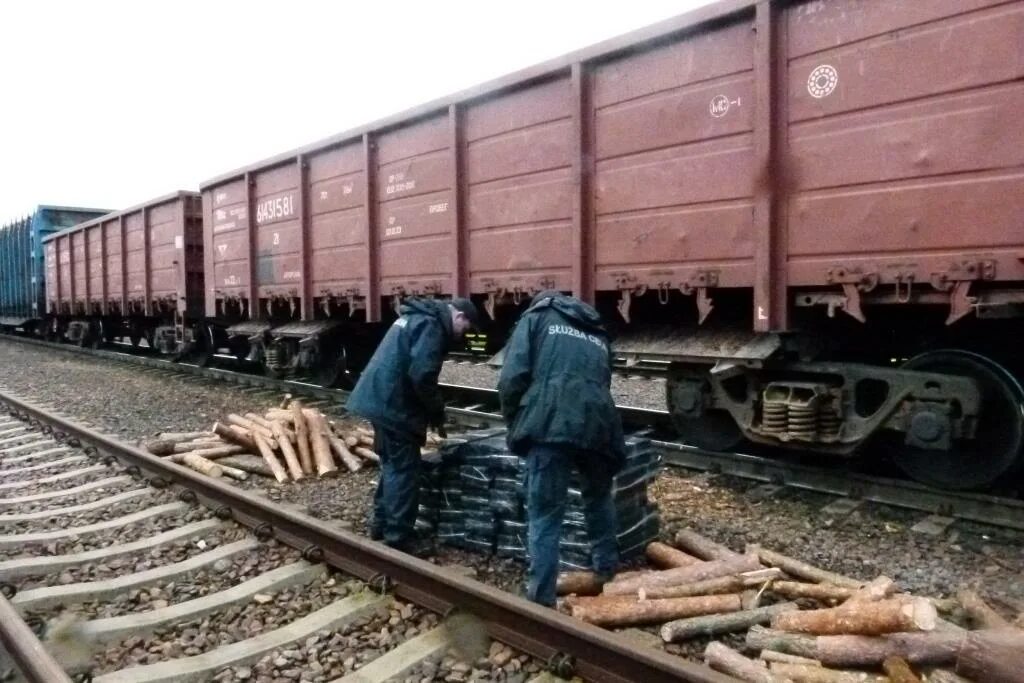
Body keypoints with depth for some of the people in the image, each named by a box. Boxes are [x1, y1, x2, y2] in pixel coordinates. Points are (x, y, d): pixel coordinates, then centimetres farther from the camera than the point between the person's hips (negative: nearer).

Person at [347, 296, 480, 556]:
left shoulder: (418, 318, 19)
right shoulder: (431, 325, -14)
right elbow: (421, 375, -24)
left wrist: (430, 411, 18)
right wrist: (437, 411, -9)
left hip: (379, 398, 11)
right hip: (393, 404, -11)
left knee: (393, 464, 19)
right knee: (404, 469, -2)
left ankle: (381, 522, 28)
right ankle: (399, 534, 4)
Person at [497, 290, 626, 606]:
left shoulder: (536, 317, 18)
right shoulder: (597, 333, 32)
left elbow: (513, 376, 4)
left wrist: (514, 421, 17)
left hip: (550, 423, -4)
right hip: (597, 423, 5)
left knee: (544, 515, 4)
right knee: (599, 498, 29)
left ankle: (541, 597, 8)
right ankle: (606, 566, 41)